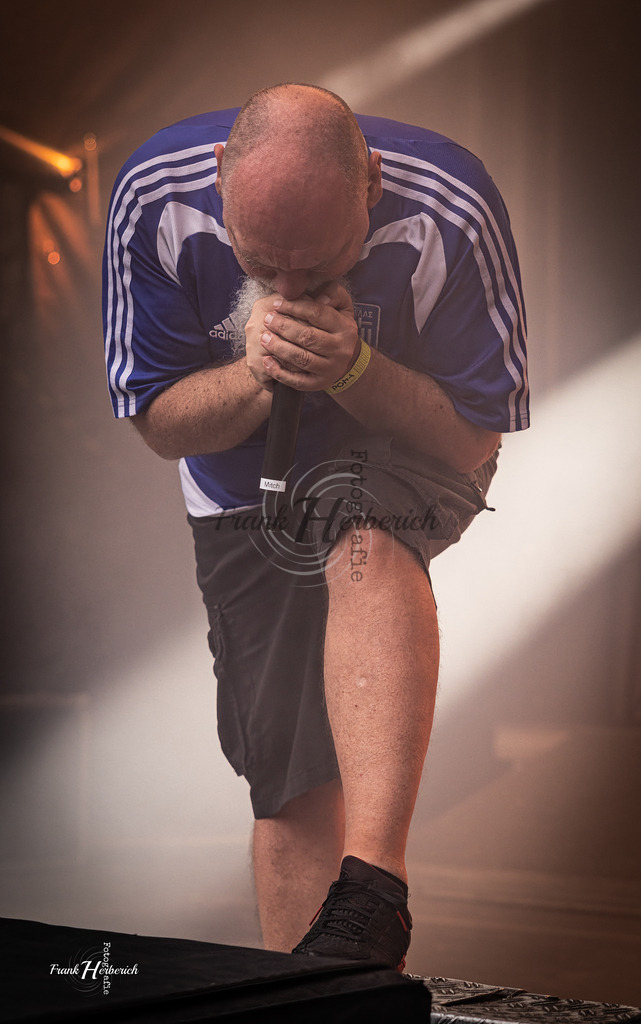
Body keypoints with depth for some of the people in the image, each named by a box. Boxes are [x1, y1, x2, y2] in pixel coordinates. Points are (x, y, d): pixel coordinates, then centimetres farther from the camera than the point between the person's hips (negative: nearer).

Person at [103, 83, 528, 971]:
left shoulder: (450, 212, -29)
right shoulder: (155, 197, -23)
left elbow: (475, 438, -18)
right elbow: (162, 423, -10)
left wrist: (353, 369, -35)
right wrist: (257, 378, -31)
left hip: (403, 458, -3)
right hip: (245, 492, 3)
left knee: (367, 547, -39)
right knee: (290, 781, -1)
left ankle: (370, 895, -46)